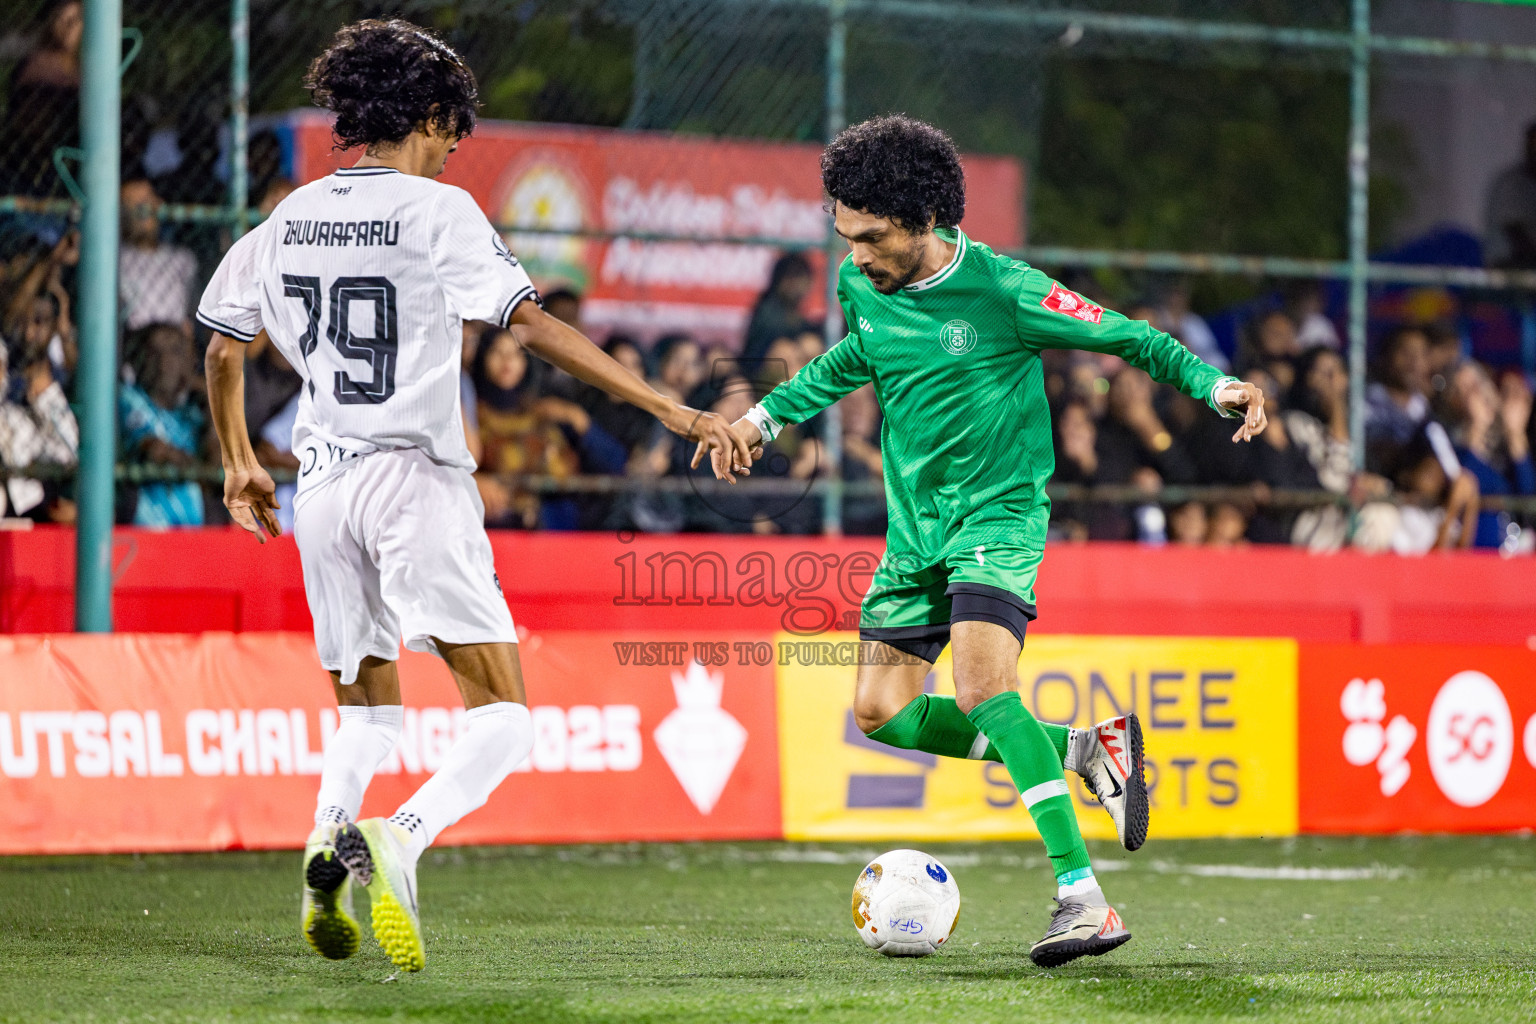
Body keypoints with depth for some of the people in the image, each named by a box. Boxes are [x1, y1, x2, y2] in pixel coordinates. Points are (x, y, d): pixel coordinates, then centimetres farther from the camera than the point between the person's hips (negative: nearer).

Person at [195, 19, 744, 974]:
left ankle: (328, 843, -6)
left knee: (367, 708, 21)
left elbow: (224, 348, 20)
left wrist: (240, 463, 35)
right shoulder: (438, 212, -7)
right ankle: (399, 842, -29)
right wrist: (670, 408, -17)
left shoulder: (289, 219, 11)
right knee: (502, 717, -4)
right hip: (415, 479, -6)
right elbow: (535, 325, -15)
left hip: (323, 486, 6)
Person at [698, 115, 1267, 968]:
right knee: (883, 714, 0)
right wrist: (767, 415, 23)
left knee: (982, 688, -28)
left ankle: (1083, 898, -28)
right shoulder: (860, 284, -1)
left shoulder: (1002, 290, -18)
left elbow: (1128, 338, -8)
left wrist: (1216, 386, -22)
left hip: (999, 513, -7)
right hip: (913, 527, 7)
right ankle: (1084, 750, 15)